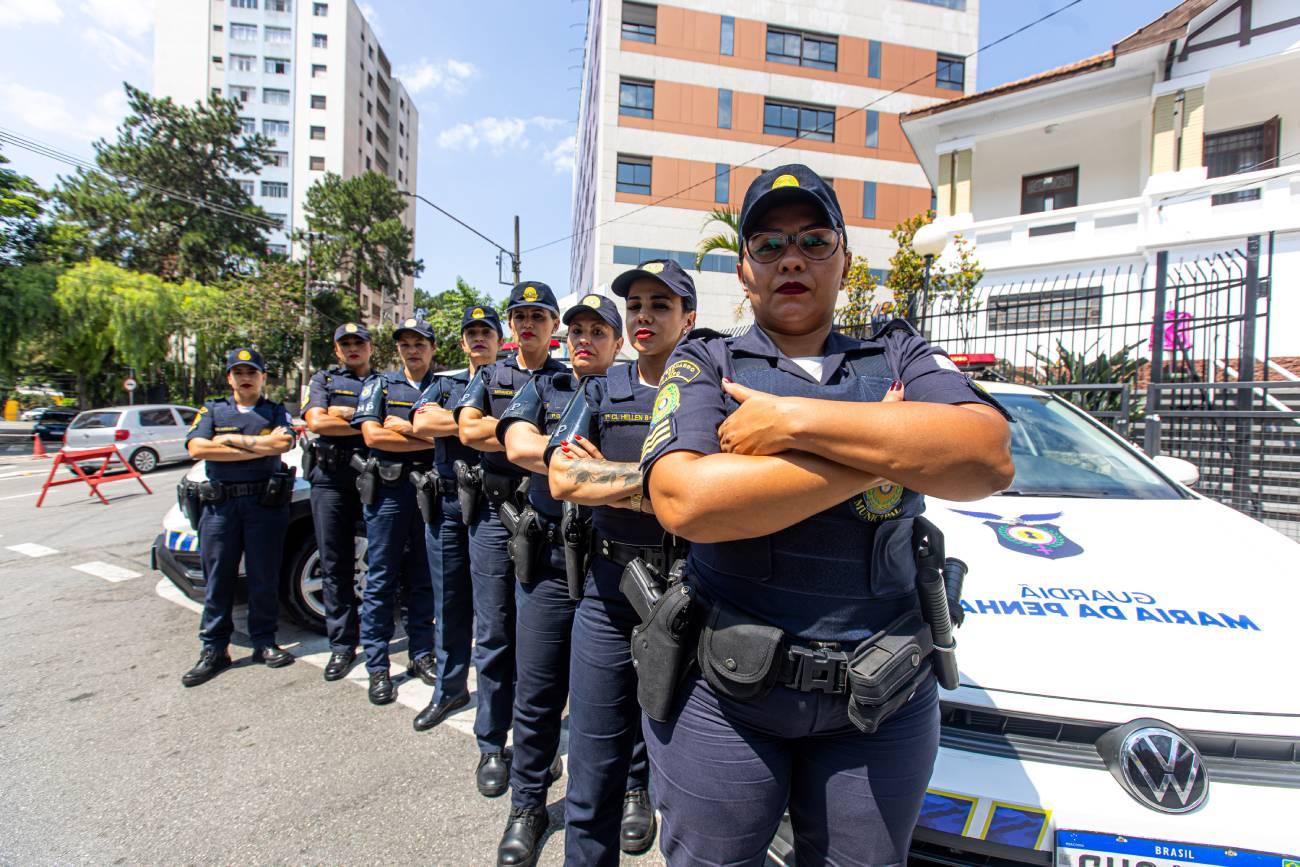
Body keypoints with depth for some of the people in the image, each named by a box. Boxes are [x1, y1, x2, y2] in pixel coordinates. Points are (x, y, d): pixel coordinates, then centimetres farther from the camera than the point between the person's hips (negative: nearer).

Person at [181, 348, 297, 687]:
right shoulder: (212, 411, 12)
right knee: (217, 579, 6)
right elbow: (197, 448, -6)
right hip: (220, 503, 1)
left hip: (266, 502, -1)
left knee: (264, 578, 6)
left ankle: (264, 642, 19)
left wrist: (231, 440, -7)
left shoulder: (276, 411, 9)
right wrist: (261, 447, -10)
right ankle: (214, 650, 17)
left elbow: (284, 443, -12)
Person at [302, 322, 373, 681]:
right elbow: (316, 422, -4)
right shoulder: (323, 380, 13)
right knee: (335, 565, 5)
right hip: (331, 480, 1)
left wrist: (345, 413, -9)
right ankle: (342, 644, 14)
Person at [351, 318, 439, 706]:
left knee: (423, 578, 10)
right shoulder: (380, 385, 8)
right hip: (388, 488, -1)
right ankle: (377, 666, 14)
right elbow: (372, 435, -6)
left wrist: (403, 426, -11)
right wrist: (430, 439, -9)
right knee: (382, 579, 3)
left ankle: (421, 654, 22)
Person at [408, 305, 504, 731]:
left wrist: (448, 422, -11)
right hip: (445, 503, 4)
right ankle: (450, 688, 27)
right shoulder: (443, 384, 16)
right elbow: (422, 423, -4)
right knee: (449, 603, 12)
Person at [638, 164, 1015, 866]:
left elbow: (987, 461, -15)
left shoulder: (902, 359, 5)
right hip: (722, 694, -1)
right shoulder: (705, 364, -1)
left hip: (880, 702, 2)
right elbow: (685, 502, -21)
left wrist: (793, 420, -20)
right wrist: (887, 448, -17)